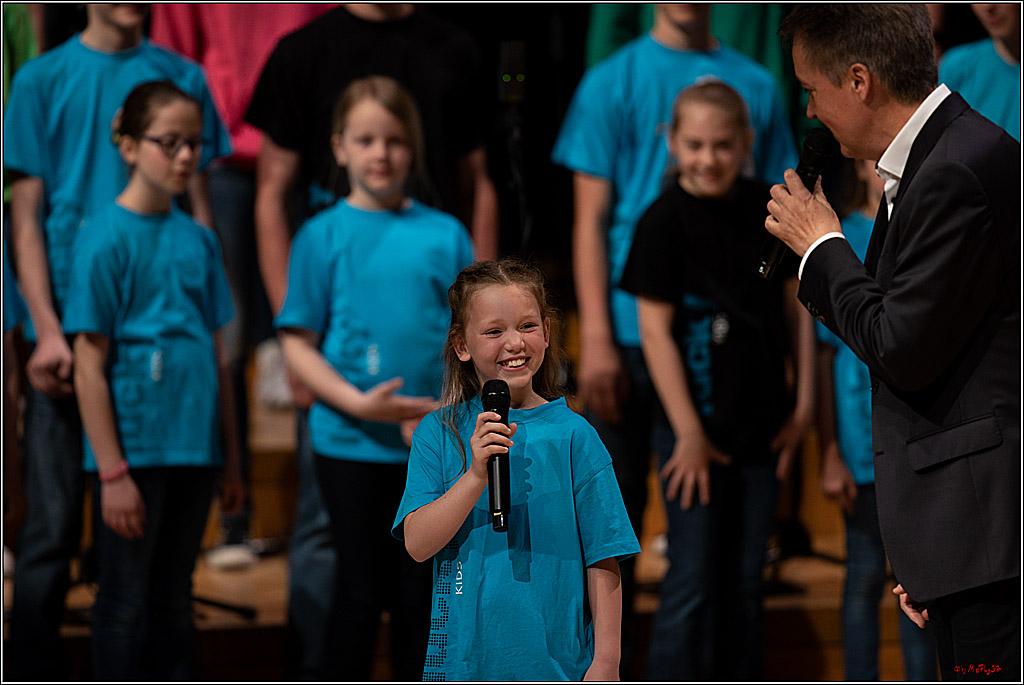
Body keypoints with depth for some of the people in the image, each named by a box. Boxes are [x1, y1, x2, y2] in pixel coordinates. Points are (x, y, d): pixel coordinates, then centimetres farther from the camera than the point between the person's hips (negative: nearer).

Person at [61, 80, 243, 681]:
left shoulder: (199, 240, 9)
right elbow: (90, 365, -10)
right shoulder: (106, 236, -8)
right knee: (127, 602, 2)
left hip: (194, 450, 5)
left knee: (175, 600, 13)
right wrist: (112, 472, -14)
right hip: (134, 447, -5)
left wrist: (231, 457, 13)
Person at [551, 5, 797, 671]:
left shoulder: (757, 85, 8)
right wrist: (596, 339, -9)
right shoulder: (614, 81, 1)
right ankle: (612, 661, 16)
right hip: (635, 333, -2)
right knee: (618, 503, 5)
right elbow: (591, 219, -1)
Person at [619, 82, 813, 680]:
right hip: (696, 424, -5)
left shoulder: (770, 209, 2)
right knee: (692, 581, -3)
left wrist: (804, 402, 7)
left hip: (761, 423, 5)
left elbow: (796, 304, 10)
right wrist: (689, 432, -13)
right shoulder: (666, 221, -12)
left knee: (746, 579, 13)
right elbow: (655, 329, -12)